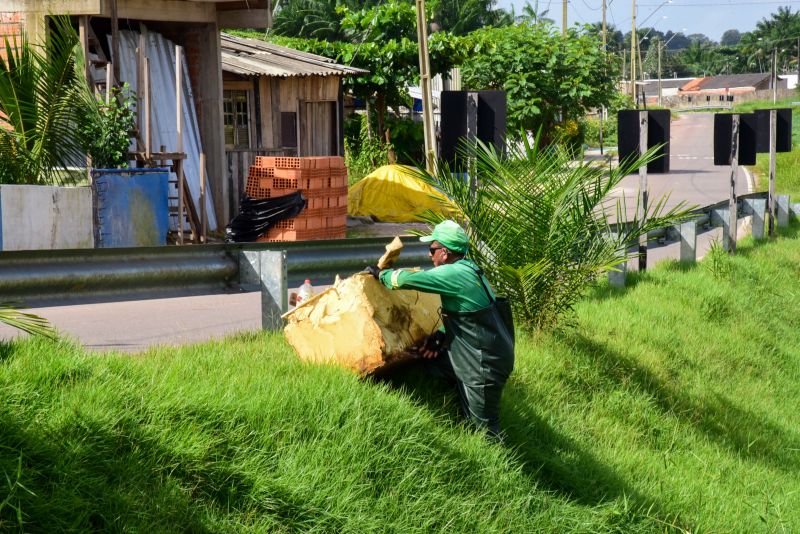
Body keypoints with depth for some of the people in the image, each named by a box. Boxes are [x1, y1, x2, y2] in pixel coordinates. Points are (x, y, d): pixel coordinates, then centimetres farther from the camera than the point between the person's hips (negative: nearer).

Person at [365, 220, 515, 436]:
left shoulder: (455, 274, -21)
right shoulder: (468, 270, 9)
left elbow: (406, 279, -23)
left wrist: (381, 274, -4)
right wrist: (441, 335, 4)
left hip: (485, 365, -10)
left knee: (484, 427, 0)